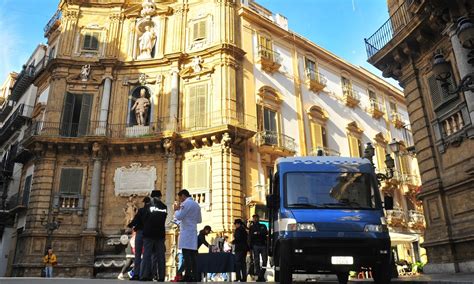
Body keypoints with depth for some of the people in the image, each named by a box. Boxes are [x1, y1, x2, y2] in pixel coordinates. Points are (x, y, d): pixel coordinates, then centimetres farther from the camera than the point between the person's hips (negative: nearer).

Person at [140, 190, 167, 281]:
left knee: (147, 254, 2)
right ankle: (161, 276, 5)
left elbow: (144, 219, 0)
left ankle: (145, 275, -3)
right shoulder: (164, 207, 3)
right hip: (160, 234, 2)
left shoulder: (148, 206, -4)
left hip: (148, 234, -2)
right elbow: (164, 220, 6)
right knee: (160, 255, 6)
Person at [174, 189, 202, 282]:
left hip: (186, 233, -8)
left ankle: (188, 276, -11)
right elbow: (199, 220, 22)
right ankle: (195, 277, 7)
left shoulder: (186, 203, -7)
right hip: (193, 233, 8)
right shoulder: (196, 204, 18)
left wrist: (176, 209, 4)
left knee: (187, 255, -9)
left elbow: (178, 217, -12)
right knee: (192, 255, 8)